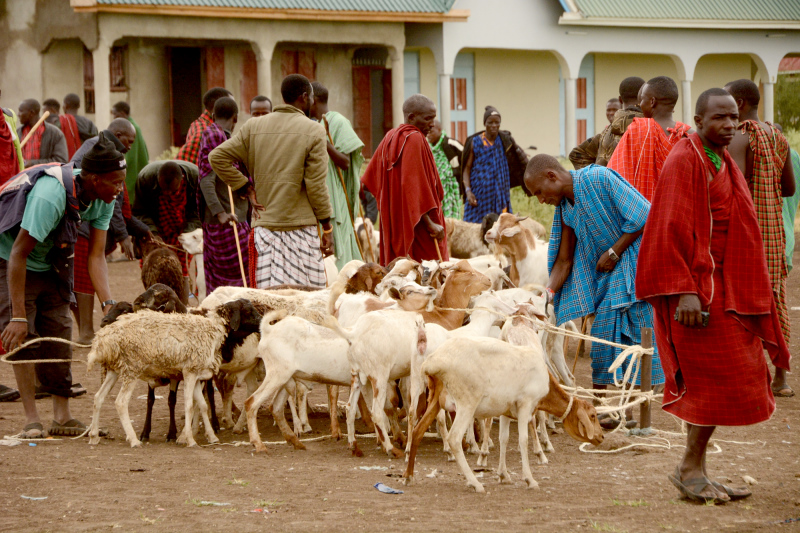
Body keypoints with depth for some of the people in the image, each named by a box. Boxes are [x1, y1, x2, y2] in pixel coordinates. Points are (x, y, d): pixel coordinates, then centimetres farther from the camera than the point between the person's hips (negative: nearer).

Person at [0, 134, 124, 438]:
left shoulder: (104, 200, -15)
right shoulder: (50, 195, -37)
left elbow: (96, 255, -13)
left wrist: (108, 304, -27)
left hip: (53, 264, 7)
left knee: (58, 336, 0)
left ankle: (62, 418, 4)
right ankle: (32, 420, -12)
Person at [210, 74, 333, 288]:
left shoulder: (253, 127, 8)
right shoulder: (313, 130, -3)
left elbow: (217, 157, 4)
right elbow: (316, 184, -6)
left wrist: (246, 188, 8)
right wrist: (327, 227, 1)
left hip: (264, 225, 4)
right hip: (301, 225, -4)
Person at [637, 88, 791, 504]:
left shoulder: (723, 162, 15)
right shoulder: (684, 161, -13)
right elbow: (672, 229, -18)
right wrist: (685, 290, -24)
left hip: (724, 282, 9)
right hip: (697, 283, -9)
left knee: (719, 381, 8)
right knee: (721, 378, -9)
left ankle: (693, 470, 14)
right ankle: (691, 469, 1)